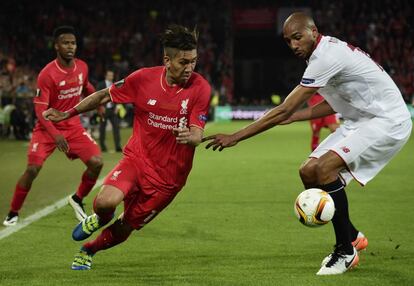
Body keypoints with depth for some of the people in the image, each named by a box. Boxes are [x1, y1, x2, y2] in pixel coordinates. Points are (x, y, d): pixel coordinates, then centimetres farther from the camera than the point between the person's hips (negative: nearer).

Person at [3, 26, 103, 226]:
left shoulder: (82, 67, -2)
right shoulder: (47, 74, -20)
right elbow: (40, 109, -22)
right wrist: (55, 134, -33)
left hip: (73, 127, 4)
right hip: (48, 128, -4)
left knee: (96, 162, -12)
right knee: (33, 169, -17)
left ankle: (78, 199, 14)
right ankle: (13, 213, 2)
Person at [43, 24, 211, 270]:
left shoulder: (200, 88, -14)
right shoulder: (144, 79, -10)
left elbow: (197, 135, -16)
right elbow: (105, 95, 6)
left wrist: (190, 136, -40)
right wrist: (67, 114, 7)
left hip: (169, 176, 0)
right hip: (137, 158, 0)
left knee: (124, 229, 8)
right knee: (106, 201, -28)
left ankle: (89, 250, 41)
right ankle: (101, 219, 11)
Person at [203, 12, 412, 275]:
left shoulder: (326, 57, -24)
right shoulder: (328, 50, 7)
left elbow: (284, 110, -25)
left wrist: (235, 137, -21)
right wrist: (296, 116, 9)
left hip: (388, 121, -10)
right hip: (361, 121, 10)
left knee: (324, 167, -25)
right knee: (308, 172, 2)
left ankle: (346, 251, -13)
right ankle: (352, 236, 16)